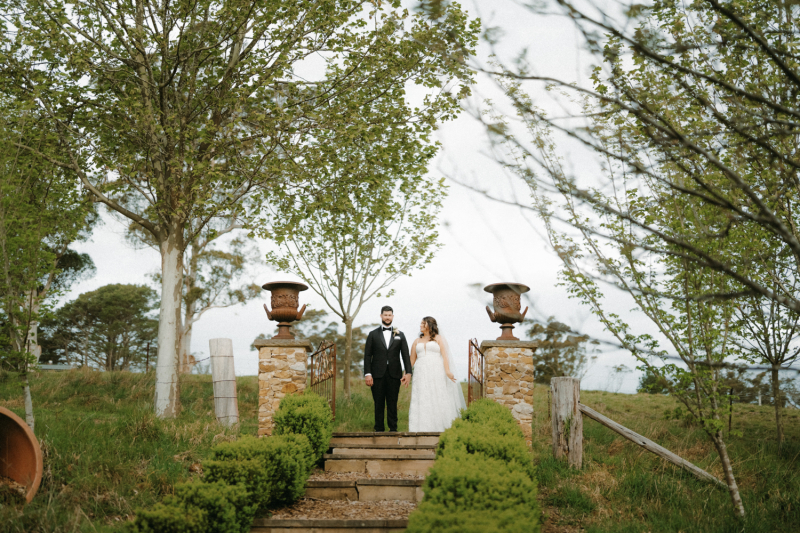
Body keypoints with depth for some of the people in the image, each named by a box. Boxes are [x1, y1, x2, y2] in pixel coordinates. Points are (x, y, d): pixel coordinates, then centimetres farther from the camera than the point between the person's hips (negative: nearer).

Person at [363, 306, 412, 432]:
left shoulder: (400, 335, 12)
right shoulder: (373, 334, 9)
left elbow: (405, 355, 6)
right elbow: (367, 356, 5)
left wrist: (408, 372, -6)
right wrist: (367, 374, -6)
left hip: (394, 374, 0)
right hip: (377, 374, 0)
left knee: (392, 404, 2)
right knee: (379, 404, 1)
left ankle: (393, 429, 6)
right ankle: (379, 430, 5)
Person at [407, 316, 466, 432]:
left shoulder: (439, 338, 10)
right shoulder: (417, 342, 20)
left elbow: (445, 355, -2)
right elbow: (412, 360, 20)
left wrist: (447, 370, -15)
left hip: (437, 373, -3)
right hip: (421, 374, 3)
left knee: (439, 400, -6)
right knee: (421, 402, -6)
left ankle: (441, 427, -4)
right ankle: (424, 429, -7)